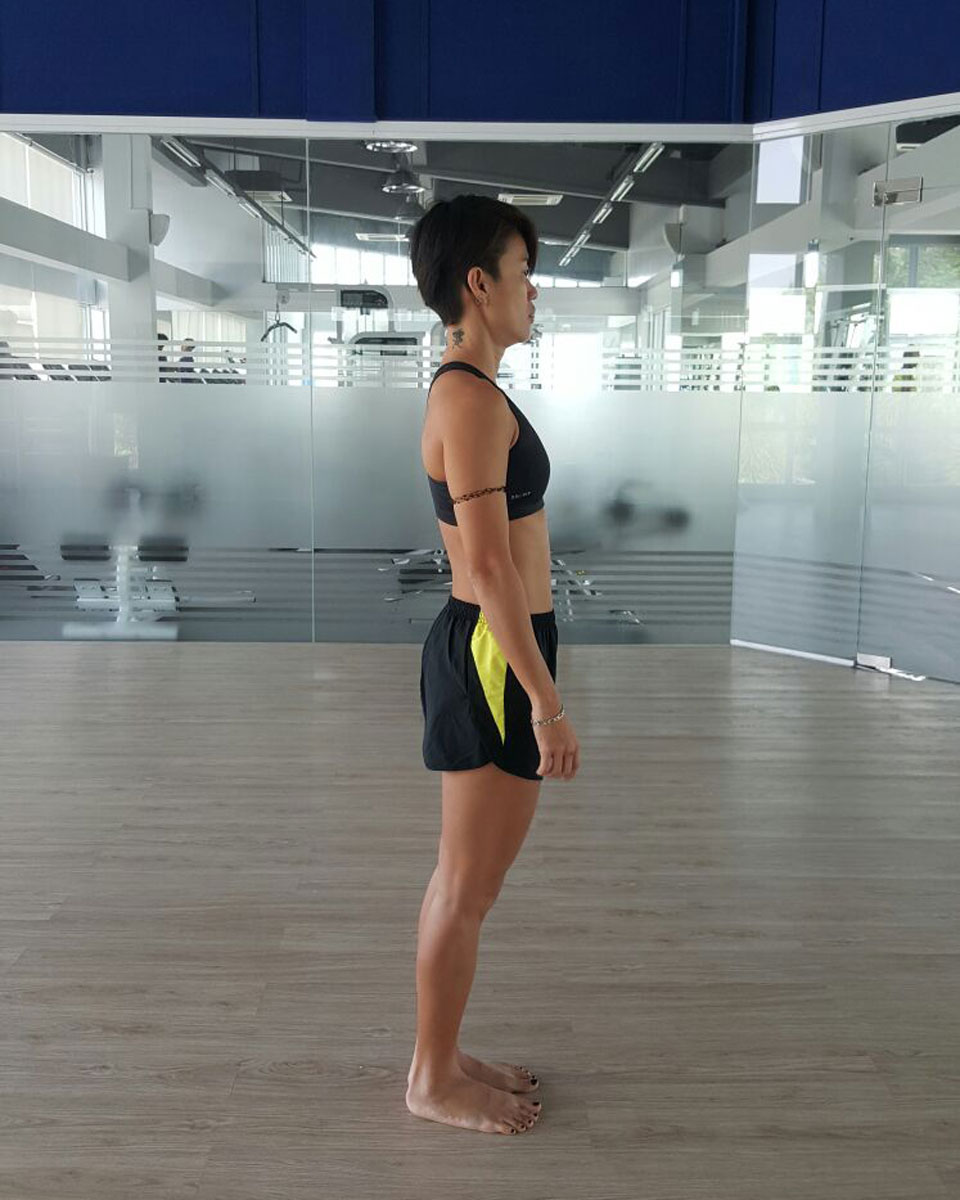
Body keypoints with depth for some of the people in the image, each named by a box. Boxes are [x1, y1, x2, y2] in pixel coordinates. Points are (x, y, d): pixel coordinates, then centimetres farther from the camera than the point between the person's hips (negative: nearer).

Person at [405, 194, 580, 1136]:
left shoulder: (463, 388, 14)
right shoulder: (473, 397, -18)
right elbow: (490, 565, -23)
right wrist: (548, 704, -21)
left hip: (486, 651, 10)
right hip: (492, 659, -10)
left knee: (463, 882, 20)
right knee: (468, 890, 5)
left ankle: (439, 1058, 36)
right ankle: (434, 1082, 25)